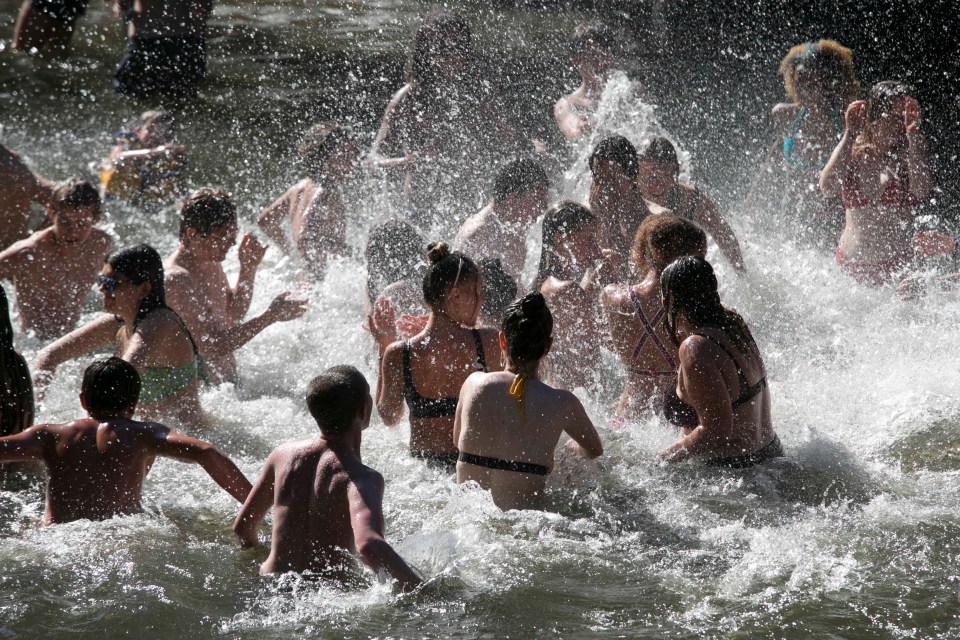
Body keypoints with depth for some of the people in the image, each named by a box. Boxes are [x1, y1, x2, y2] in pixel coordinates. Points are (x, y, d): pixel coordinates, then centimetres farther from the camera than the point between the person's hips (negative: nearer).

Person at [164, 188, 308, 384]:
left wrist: (248, 269, 9)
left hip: (226, 382, 10)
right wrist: (269, 317, -25)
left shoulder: (211, 262, 9)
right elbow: (212, 346, -27)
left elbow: (233, 315, 23)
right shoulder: (177, 280, -22)